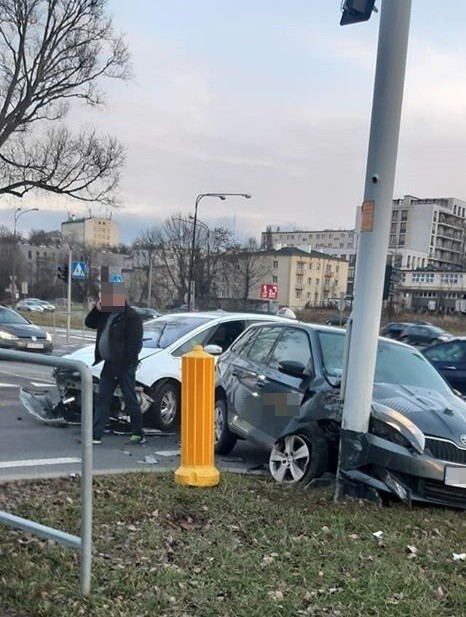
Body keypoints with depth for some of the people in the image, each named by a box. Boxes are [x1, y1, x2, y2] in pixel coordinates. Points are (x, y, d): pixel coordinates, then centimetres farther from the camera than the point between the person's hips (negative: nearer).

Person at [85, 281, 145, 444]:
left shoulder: (131, 317, -15)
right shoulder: (106, 313, 12)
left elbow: (134, 343, -19)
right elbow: (89, 323, 20)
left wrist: (127, 365, -21)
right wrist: (97, 309, 3)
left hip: (124, 366, -9)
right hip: (109, 364, 9)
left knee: (130, 401, 1)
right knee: (102, 399, 10)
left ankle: (138, 434, 13)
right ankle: (96, 435, 16)